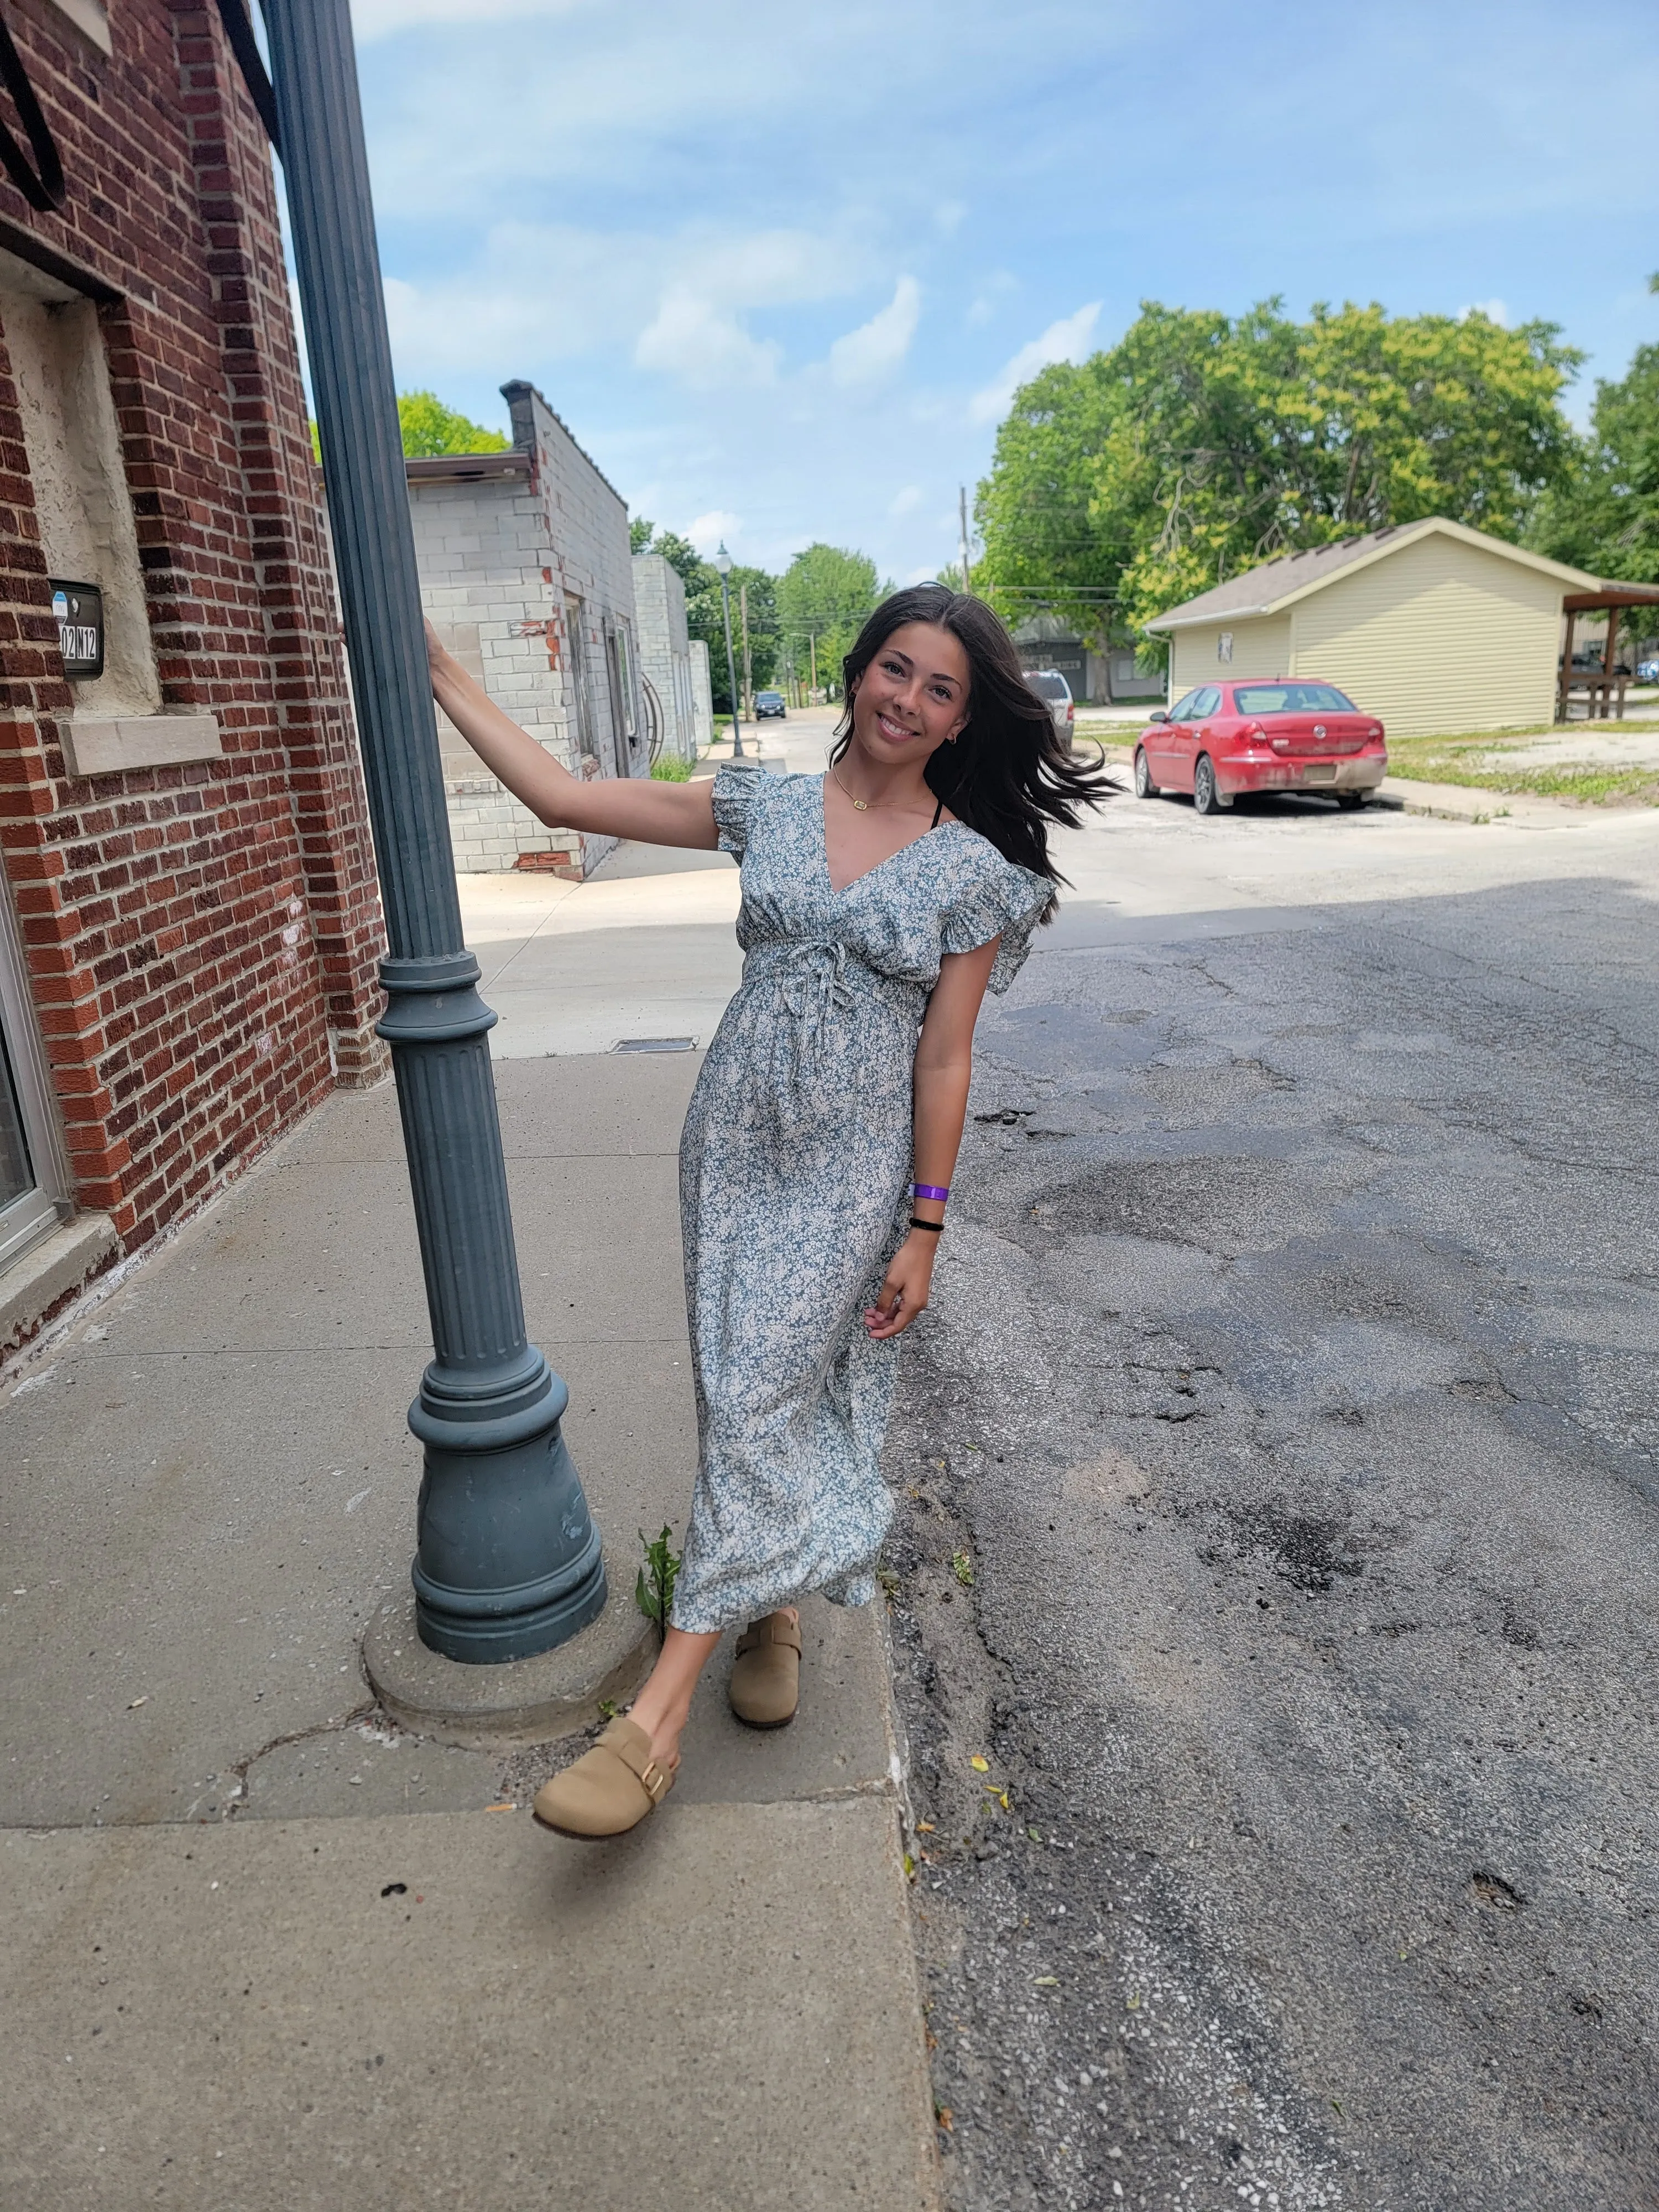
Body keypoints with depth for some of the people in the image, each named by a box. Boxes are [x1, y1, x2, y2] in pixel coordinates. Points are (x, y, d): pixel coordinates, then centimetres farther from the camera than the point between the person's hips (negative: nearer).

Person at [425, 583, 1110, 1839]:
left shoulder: (975, 872, -4)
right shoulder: (767, 811, 2)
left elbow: (944, 1058, -5)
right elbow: (563, 799, 2)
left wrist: (923, 1231, -6)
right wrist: (438, 671, 1)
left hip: (852, 1169, -3)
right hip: (736, 1144, 3)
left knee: (759, 1401, -5)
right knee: (757, 1393, 11)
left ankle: (659, 1717, 3)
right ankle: (777, 1607, 36)